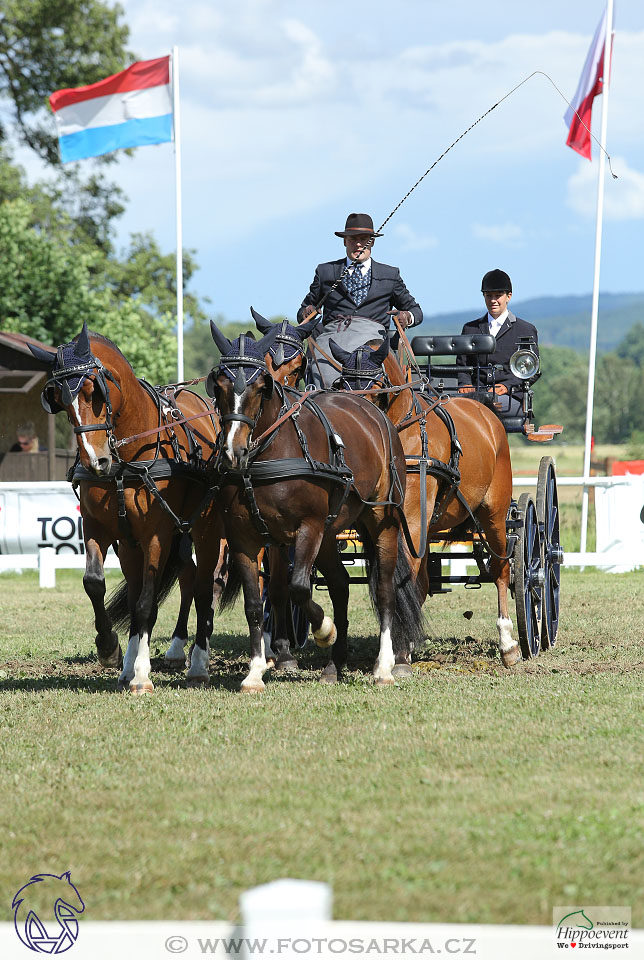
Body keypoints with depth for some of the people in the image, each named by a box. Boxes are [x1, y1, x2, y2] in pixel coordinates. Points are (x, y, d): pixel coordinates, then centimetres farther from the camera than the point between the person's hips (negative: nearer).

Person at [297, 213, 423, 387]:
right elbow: (303, 311, 30)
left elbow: (415, 310, 29)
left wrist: (408, 317, 3)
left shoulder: (390, 275, 25)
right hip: (331, 332, 1)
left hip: (370, 334, -1)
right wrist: (306, 313, 3)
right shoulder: (325, 271, 26)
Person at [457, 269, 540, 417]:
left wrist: (507, 385, -12)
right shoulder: (470, 329, 23)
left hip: (512, 397, -3)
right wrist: (465, 385, -5)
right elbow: (462, 364, 18)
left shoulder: (526, 330, 12)